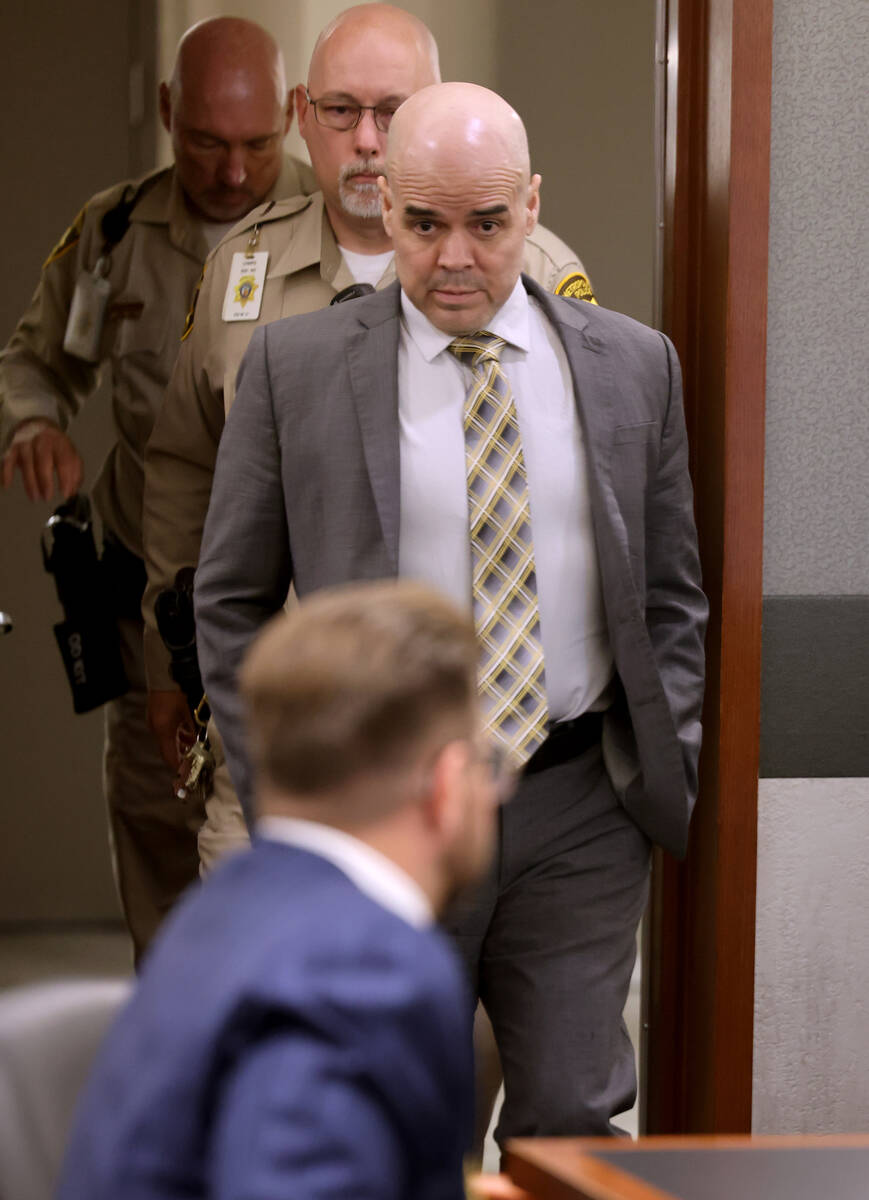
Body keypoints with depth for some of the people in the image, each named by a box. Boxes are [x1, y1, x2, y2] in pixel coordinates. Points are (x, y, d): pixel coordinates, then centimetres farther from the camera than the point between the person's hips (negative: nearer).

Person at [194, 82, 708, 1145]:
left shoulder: (633, 365, 6)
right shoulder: (295, 367, 0)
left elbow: (672, 597, 13)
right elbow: (232, 603, 4)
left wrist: (672, 775, 4)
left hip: (580, 815, 1)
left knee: (573, 1119, 3)